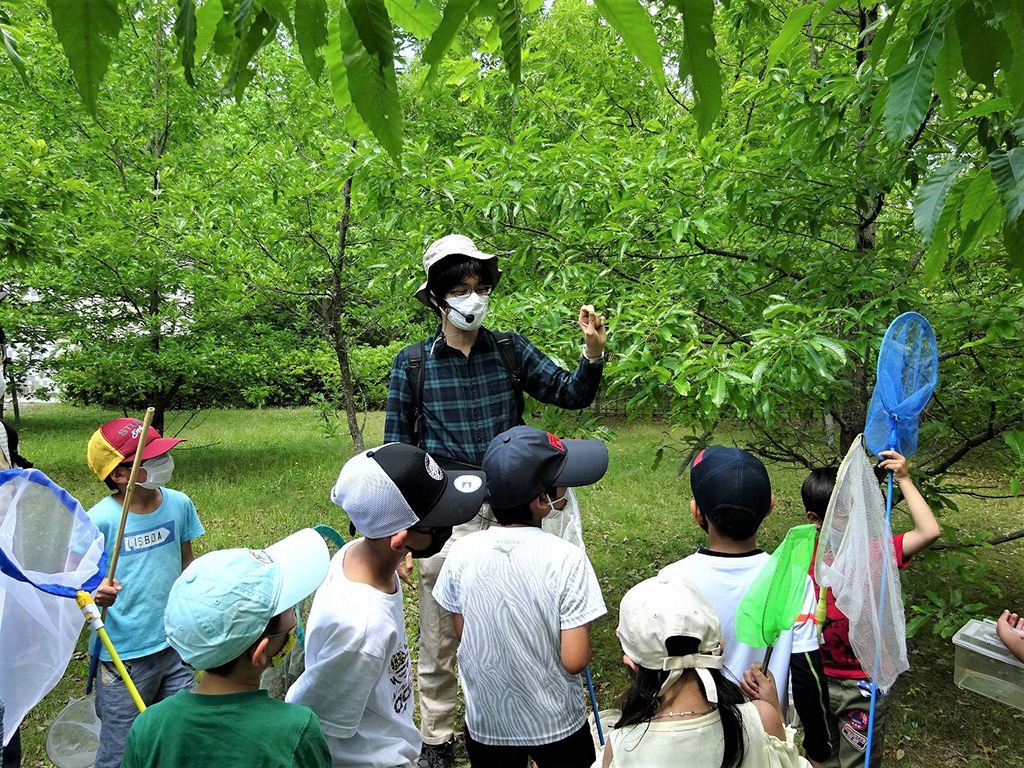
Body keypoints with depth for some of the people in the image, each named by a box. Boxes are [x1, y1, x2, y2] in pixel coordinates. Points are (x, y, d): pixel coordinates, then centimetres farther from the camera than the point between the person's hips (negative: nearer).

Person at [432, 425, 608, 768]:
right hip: (557, 722, -2)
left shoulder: (462, 553, -16)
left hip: (486, 722, 3)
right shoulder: (567, 559, -26)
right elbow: (574, 660, -22)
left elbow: (461, 634, -2)